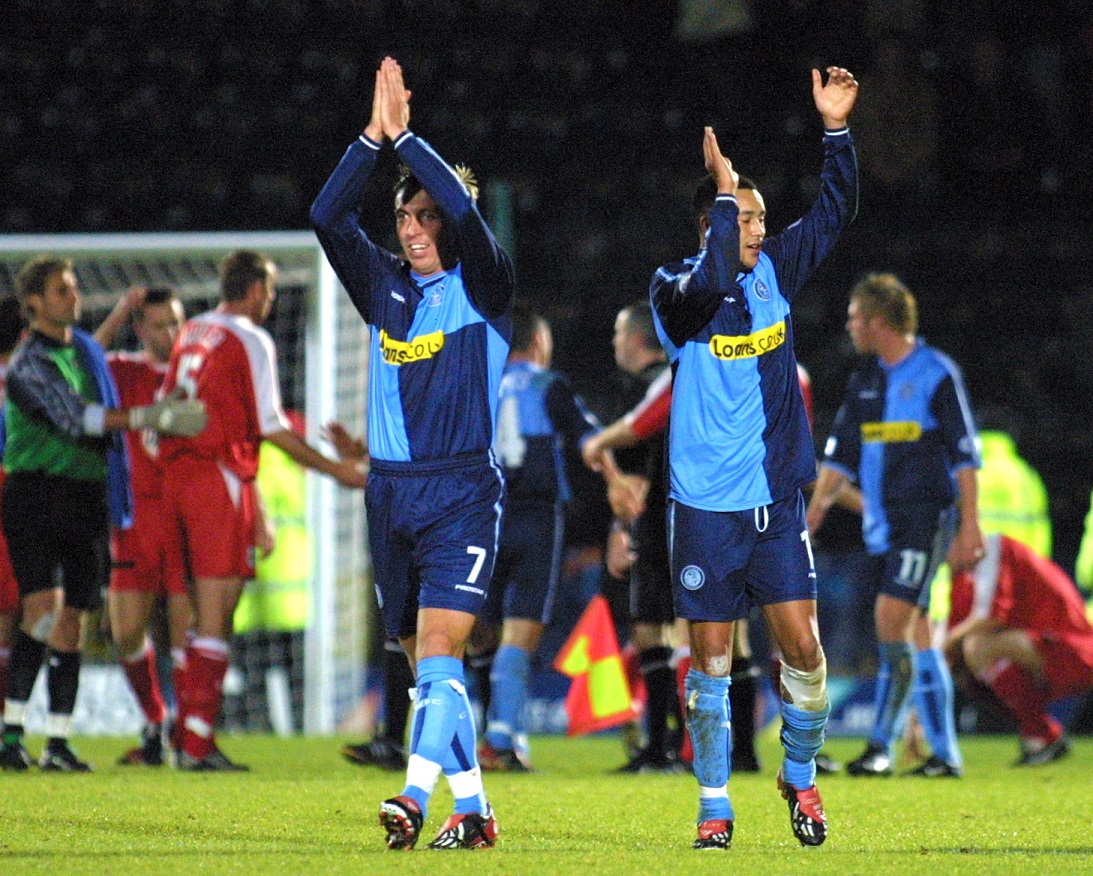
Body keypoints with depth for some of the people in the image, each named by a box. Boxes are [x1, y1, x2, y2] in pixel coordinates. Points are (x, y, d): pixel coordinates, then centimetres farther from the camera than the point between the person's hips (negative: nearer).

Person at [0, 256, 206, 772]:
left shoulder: (86, 350, 16)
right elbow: (73, 417, -23)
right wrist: (148, 417, -29)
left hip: (86, 496, 7)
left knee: (72, 619, 4)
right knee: (43, 608, -17)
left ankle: (58, 742, 7)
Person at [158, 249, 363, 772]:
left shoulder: (190, 334, 16)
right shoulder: (249, 340, -5)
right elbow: (270, 427, -7)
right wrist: (336, 470, -2)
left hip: (175, 474, 7)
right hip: (222, 479, -7)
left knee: (195, 619, 12)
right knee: (215, 621, -6)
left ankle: (186, 737, 11)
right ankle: (197, 743, -10)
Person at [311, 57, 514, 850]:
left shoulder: (482, 288, -1)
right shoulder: (385, 287, 12)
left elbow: (465, 210, -19)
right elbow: (328, 216, 0)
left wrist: (406, 137, -13)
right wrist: (374, 137, -9)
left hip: (463, 493, -6)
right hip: (390, 493, 6)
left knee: (439, 651, -18)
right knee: (429, 667, 8)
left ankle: (415, 799, -30)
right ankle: (472, 811, 15)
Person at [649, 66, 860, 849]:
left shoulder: (775, 271, 7)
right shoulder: (675, 290, -8)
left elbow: (836, 211, 7)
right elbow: (707, 287, -30)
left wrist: (837, 129, -6)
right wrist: (724, 192, -29)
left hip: (777, 499, 3)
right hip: (705, 507, -3)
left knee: (803, 645, -3)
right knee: (712, 658, 2)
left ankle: (801, 777, 18)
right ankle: (715, 806, 10)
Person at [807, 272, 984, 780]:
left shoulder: (936, 374, -7)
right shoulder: (864, 382, 14)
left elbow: (965, 456, -7)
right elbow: (840, 456, 16)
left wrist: (969, 528, -11)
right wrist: (812, 516, 8)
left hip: (926, 515, -7)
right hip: (880, 524, 7)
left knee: (892, 620, -16)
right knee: (915, 634, 6)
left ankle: (882, 744, -11)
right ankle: (944, 753, 8)